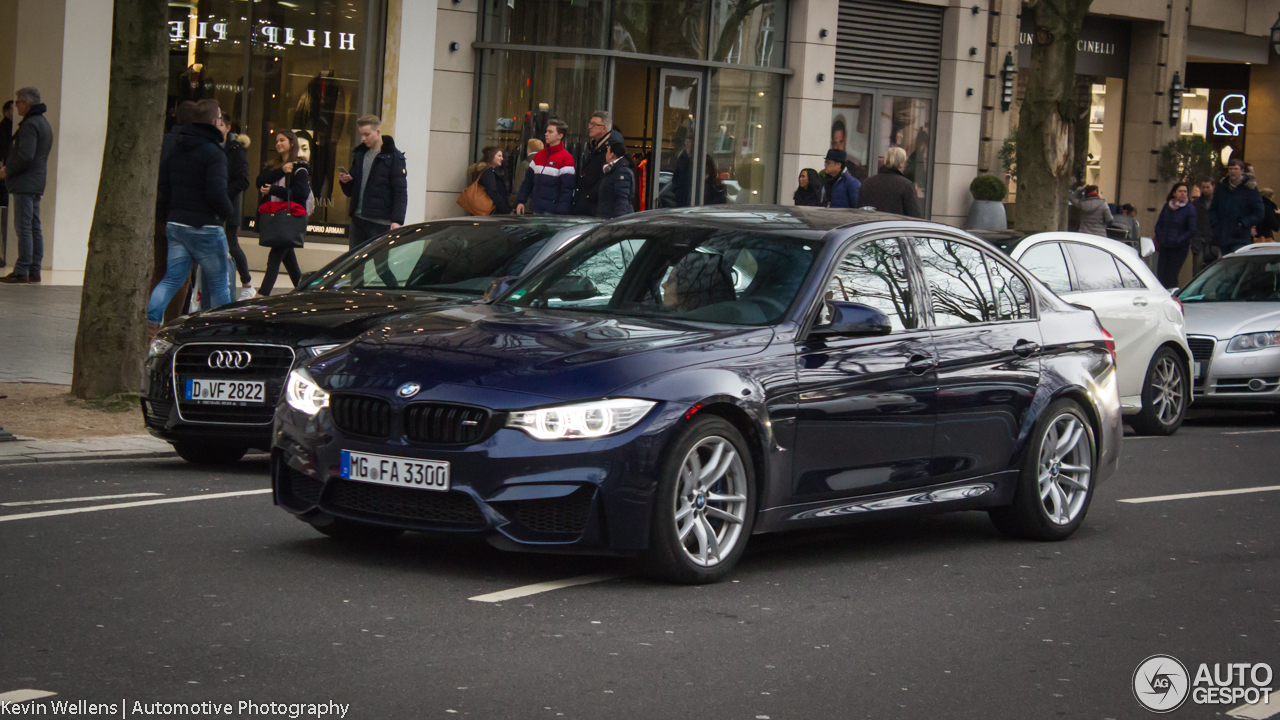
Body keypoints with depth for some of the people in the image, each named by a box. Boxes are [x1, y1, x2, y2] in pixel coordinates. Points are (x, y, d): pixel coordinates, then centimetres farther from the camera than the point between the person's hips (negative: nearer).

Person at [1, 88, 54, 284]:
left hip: (25, 183, -10)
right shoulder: (44, 123, 19)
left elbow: (25, 156, -22)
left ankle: (22, 271, -11)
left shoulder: (30, 125, -14)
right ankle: (34, 270, 10)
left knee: (23, 227, -10)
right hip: (38, 182, 10)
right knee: (34, 228, 9)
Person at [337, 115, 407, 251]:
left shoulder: (393, 157, -4)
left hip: (380, 223, -6)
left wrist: (397, 220, -18)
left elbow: (400, 192, -8)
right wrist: (345, 182, -1)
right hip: (358, 219, 6)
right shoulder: (359, 155, 16)